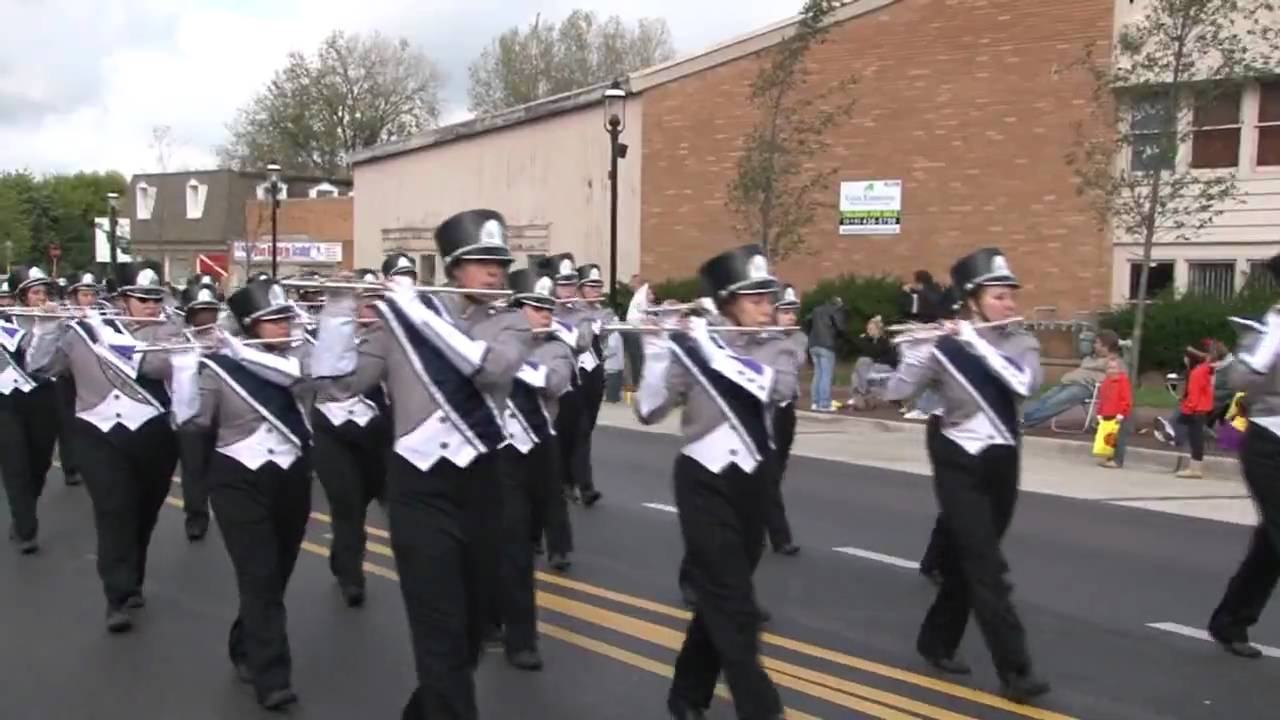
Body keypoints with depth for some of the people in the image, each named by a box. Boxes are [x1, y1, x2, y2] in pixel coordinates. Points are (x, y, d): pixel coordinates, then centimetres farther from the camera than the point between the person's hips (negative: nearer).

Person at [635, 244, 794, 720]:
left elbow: (779, 388, -20)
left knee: (720, 600, 14)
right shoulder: (691, 349, -8)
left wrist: (711, 347, -24)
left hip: (755, 482, 5)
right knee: (735, 608, -7)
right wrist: (656, 346, -26)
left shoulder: (774, 348, 3)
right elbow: (649, 410, -14)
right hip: (706, 483, -5)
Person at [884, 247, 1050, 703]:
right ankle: (1015, 671, -8)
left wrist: (976, 341, -23)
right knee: (988, 568, -10)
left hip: (1003, 464, 4)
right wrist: (917, 346, -26)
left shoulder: (1022, 344, 2)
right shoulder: (946, 348, -8)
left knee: (966, 561, 15)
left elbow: (1025, 384, -20)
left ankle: (936, 643, 32)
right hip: (960, 464, -4)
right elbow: (896, 392, -13)